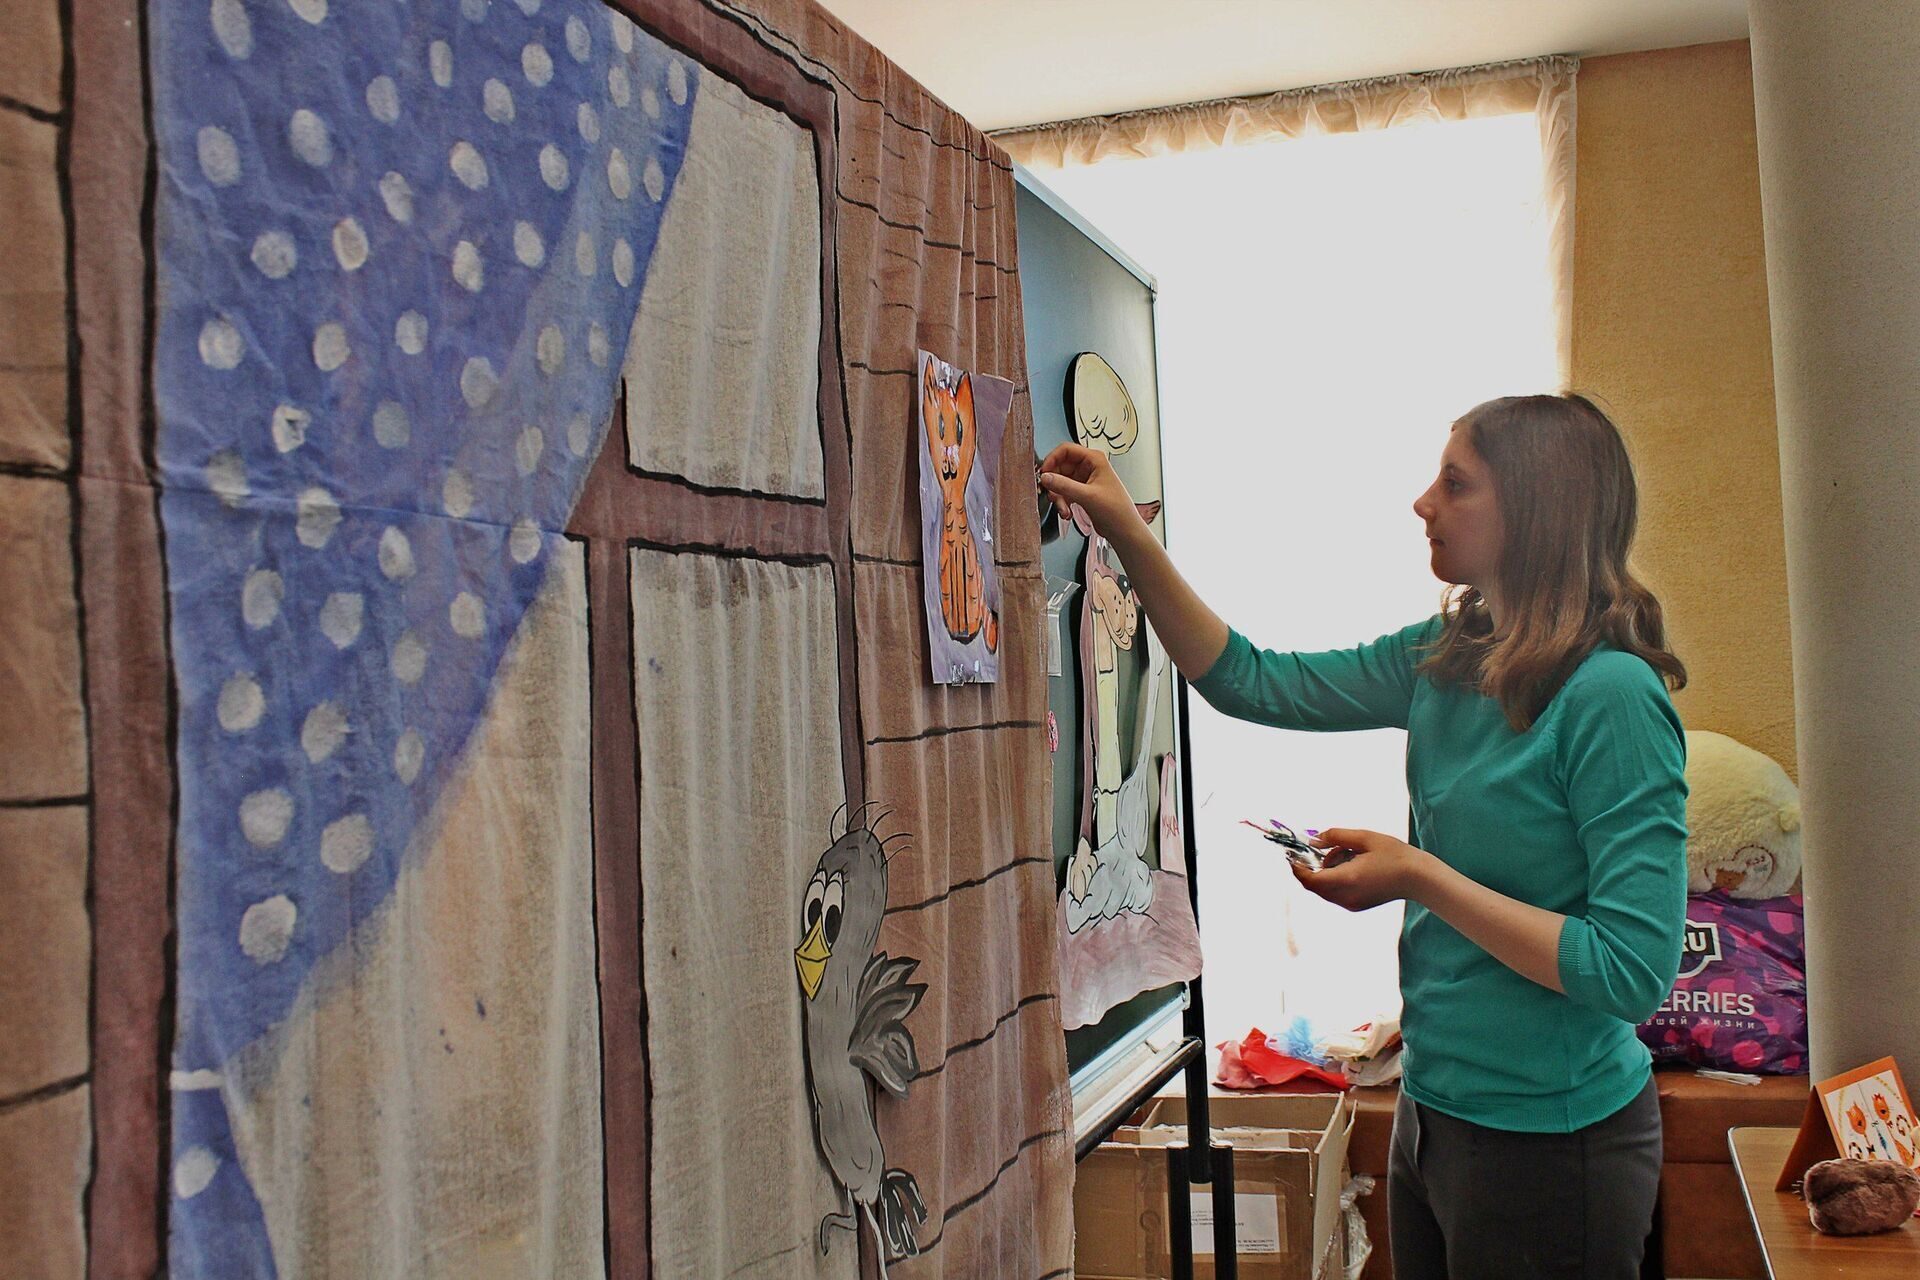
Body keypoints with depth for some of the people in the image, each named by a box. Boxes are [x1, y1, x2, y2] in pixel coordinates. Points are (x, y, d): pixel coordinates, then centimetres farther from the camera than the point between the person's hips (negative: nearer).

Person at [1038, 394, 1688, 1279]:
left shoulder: (1613, 697, -21)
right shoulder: (1442, 659, 1)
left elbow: (1633, 971, -23)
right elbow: (1249, 682, 8)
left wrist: (1419, 877, -22)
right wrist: (1128, 534, 0)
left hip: (1550, 1138, -7)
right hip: (1435, 1106, 7)